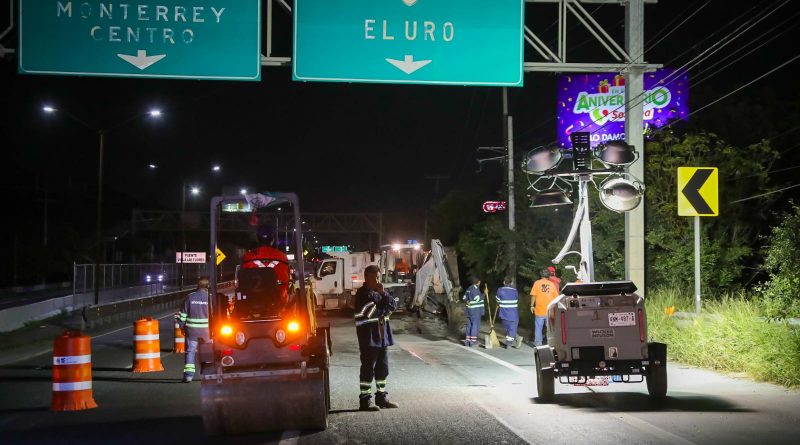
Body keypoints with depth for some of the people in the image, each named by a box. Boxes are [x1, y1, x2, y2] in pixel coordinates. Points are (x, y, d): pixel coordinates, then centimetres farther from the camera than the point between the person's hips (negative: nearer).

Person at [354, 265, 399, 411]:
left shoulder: (381, 291, 14)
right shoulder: (362, 293, -9)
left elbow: (393, 306, 4)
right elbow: (368, 313, -18)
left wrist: (383, 294, -10)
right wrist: (383, 309, -4)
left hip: (382, 336, 7)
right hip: (368, 337, -7)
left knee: (383, 368, 12)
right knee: (368, 369, -6)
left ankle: (382, 397, 21)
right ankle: (365, 400, -2)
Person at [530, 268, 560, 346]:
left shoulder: (537, 283, -1)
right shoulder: (552, 284, 5)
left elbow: (533, 295, -7)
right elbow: (556, 297, 8)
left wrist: (532, 305, -1)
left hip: (539, 310, -2)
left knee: (538, 327, 5)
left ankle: (538, 342, 6)